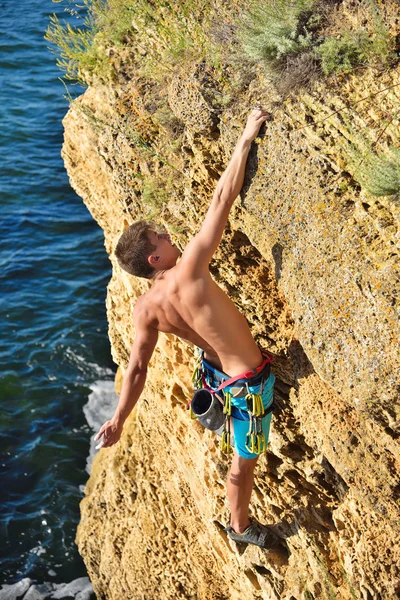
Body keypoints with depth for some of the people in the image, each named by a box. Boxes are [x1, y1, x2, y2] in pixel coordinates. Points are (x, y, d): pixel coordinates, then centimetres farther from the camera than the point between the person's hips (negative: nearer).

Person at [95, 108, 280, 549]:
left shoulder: (145, 309, -14)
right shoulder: (187, 273, -33)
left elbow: (136, 369, -12)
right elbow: (222, 199, -32)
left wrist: (118, 420, 1)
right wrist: (246, 138, -26)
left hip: (215, 368, 7)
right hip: (247, 381, -6)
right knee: (244, 461, 16)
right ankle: (241, 528, 38)